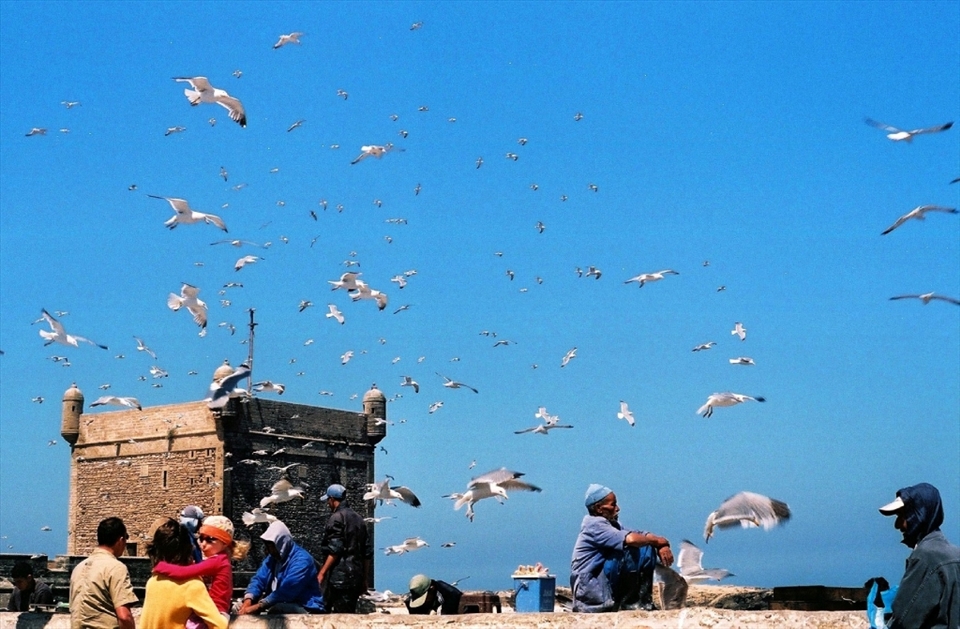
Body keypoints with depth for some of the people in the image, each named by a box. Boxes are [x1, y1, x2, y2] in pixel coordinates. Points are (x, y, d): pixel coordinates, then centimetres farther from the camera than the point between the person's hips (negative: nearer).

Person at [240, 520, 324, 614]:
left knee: (277, 609, -37)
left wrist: (258, 606, -34)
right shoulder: (272, 558, 9)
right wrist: (248, 600, -20)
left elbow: (286, 592, -29)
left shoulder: (301, 560, -19)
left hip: (305, 608, -8)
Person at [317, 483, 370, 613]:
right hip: (356, 576, 8)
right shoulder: (358, 518, 17)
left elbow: (334, 551, -15)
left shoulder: (337, 518, -8)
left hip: (340, 575, -8)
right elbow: (365, 552, 19)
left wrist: (322, 573, -14)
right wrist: (364, 579, 23)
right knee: (350, 611, 11)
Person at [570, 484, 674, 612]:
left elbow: (641, 535, 6)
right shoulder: (595, 525, -15)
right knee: (630, 550, -23)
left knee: (648, 550, 7)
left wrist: (661, 546, -14)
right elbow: (630, 539, -28)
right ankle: (630, 602, -12)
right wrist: (658, 541, -14)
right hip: (590, 591, -10)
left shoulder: (612, 524, 14)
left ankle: (643, 601, 2)